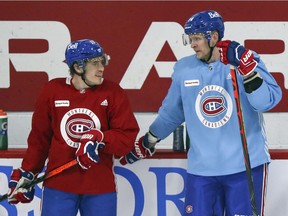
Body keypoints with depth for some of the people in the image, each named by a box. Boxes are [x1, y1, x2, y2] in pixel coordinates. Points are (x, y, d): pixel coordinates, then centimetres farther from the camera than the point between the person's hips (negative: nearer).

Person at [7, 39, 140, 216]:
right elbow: (39, 138, 9)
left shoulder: (113, 93, -2)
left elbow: (128, 137, -4)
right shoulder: (52, 91, -1)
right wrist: (26, 174, 10)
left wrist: (99, 139, -21)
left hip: (100, 187, 0)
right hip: (58, 184, 0)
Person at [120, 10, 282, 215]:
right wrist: (146, 142, 23)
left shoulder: (247, 60, -6)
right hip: (201, 168, 3)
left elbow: (268, 101, -19)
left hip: (246, 166, -3)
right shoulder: (184, 68, 6)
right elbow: (171, 112, 19)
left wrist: (246, 67, -29)